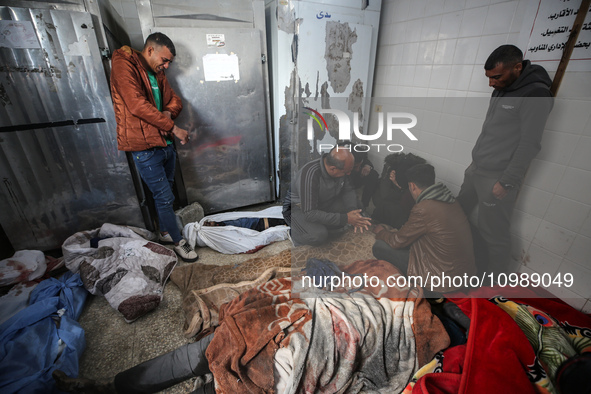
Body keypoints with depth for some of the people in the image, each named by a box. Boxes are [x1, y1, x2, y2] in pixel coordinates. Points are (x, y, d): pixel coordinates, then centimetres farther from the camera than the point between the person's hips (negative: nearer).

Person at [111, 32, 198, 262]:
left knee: (165, 193, 17)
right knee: (165, 197, -3)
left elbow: (174, 100, 18)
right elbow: (137, 105, -22)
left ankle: (165, 232, 35)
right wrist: (173, 128, -21)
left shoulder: (157, 73, 16)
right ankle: (178, 241, 13)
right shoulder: (123, 64, -10)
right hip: (144, 147, -8)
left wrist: (168, 113, -6)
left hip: (164, 142, 8)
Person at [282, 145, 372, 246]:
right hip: (299, 208, -7)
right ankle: (294, 233, -3)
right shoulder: (309, 174, -37)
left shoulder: (341, 167, -16)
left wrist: (352, 210, -22)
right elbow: (309, 214, -35)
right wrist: (345, 218, -36)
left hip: (323, 204, 7)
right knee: (318, 236, -32)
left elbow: (348, 190, -1)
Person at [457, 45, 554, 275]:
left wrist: (506, 182, -18)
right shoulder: (501, 89, 12)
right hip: (475, 169, 8)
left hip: (498, 178, -8)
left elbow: (529, 145, -16)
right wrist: (475, 162, 16)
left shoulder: (535, 94, -13)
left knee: (493, 235, -2)